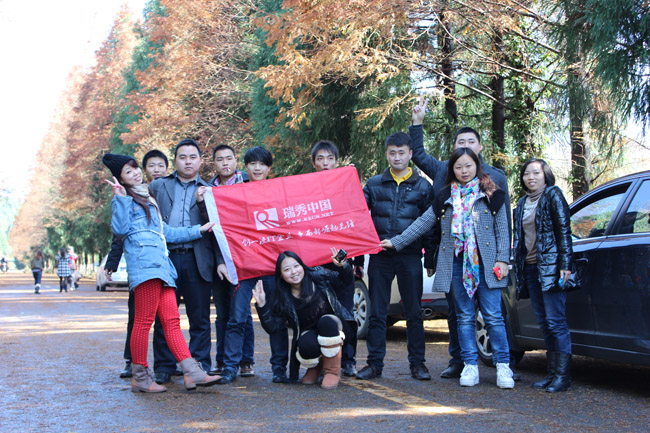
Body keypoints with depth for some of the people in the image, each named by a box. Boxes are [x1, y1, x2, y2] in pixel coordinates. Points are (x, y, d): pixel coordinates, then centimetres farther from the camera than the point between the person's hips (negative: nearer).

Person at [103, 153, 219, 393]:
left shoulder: (147, 199, 31)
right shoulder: (124, 199, 6)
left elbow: (166, 232, 34)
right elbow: (120, 229, -10)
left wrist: (198, 230, 35)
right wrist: (121, 198, -16)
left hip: (161, 265, 8)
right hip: (144, 264, -8)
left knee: (171, 320, -1)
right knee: (144, 321, -9)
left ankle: (192, 372, -8)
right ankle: (140, 377, -3)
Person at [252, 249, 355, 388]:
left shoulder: (318, 275, -5)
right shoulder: (283, 299, -5)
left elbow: (346, 280, 6)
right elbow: (272, 327, -7)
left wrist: (342, 266, -16)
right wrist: (261, 305, -20)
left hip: (333, 326, 0)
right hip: (310, 334, 0)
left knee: (326, 321, -35)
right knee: (306, 346, -35)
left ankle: (333, 371, -18)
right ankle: (315, 366, 7)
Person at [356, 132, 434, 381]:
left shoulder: (422, 186, 8)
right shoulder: (374, 184, 10)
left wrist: (430, 259, 5)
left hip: (410, 257, -1)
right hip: (380, 257, 1)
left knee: (414, 312, 3)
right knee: (377, 312, 3)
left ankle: (417, 363, 12)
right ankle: (374, 363, 10)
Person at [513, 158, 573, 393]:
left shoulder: (553, 195, -2)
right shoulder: (522, 203, 18)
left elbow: (564, 230, -8)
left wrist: (564, 264, -16)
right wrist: (519, 269, 16)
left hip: (550, 266, -7)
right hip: (530, 268, 7)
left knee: (555, 321, -9)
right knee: (544, 323, 8)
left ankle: (562, 375, -7)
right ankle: (552, 373, 12)